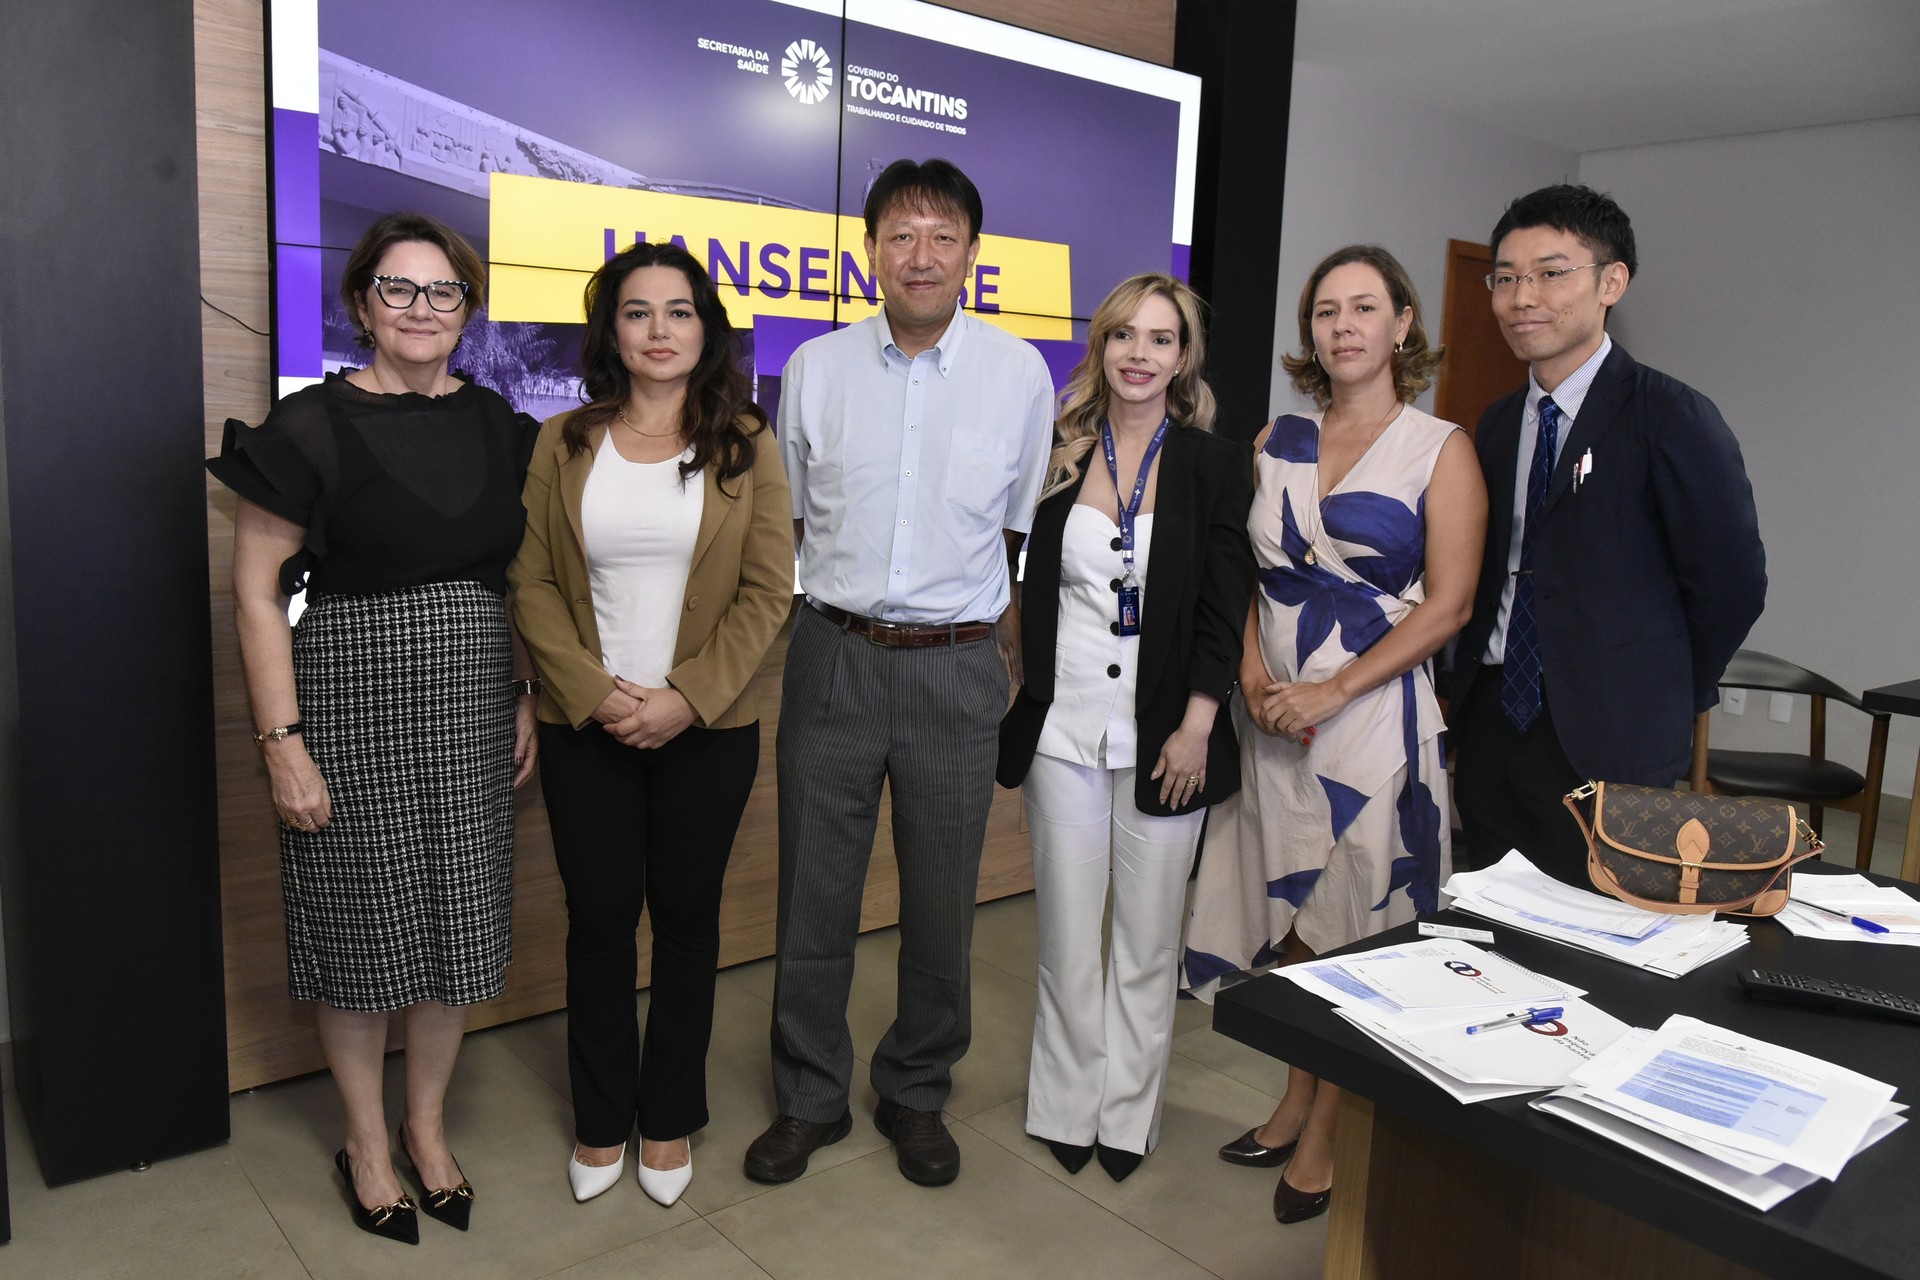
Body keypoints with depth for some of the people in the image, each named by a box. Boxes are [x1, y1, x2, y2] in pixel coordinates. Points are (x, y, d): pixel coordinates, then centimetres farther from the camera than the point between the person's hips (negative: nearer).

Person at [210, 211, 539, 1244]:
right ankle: (366, 1141, 30)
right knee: (364, 926, 8)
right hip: (352, 702, -4)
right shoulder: (312, 426, -7)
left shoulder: (495, 426, 7)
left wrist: (526, 699, 9)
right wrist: (283, 743, -13)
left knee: (459, 922, 11)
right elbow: (257, 591, -8)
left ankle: (427, 1124, 33)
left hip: (472, 711, 4)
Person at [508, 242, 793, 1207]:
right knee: (599, 916, 9)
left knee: (685, 914, 10)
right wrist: (595, 693, -12)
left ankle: (669, 1116, 28)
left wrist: (687, 696, -13)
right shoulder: (564, 444, 3)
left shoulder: (745, 445, 0)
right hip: (585, 729, 1)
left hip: (707, 730, 0)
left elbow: (768, 591, -5)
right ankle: (601, 1120, 28)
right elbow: (532, 583, 0)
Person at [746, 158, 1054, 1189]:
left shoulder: (1019, 374, 2)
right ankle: (809, 1099, 29)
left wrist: (1007, 638, 7)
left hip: (957, 666, 0)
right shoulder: (815, 368, 3)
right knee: (813, 897, 9)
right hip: (834, 657, 1)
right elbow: (784, 517, 13)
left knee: (941, 907, 11)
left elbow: (1025, 532, 10)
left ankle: (915, 1095, 33)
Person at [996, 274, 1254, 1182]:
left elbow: (1225, 609, -2)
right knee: (1067, 933, 10)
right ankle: (1067, 1105, 27)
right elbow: (1025, 589, 7)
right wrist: (1016, 708, 0)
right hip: (1064, 726, 1)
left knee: (1147, 937, 9)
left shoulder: (1215, 466, 1)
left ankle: (1128, 1113, 26)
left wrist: (1196, 727, -9)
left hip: (1165, 734, -1)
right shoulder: (1056, 454, 5)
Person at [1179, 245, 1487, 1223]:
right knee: (1289, 915, 12)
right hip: (1273, 713, 4)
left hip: (1372, 714, -4)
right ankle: (1296, 1105, 29)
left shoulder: (1440, 450, -3)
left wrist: (1334, 690, -16)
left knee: (1354, 930, 3)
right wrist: (1252, 674, -5)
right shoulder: (1275, 443, 10)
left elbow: (1447, 604, -9)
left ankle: (1324, 1138, 18)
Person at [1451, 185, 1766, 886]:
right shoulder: (1497, 424, 11)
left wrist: (1662, 703, 3)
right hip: (1490, 725, 6)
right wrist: (1473, 705, 6)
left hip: (1605, 743, -6)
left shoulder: (1672, 417, -10)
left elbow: (1731, 581, -7)